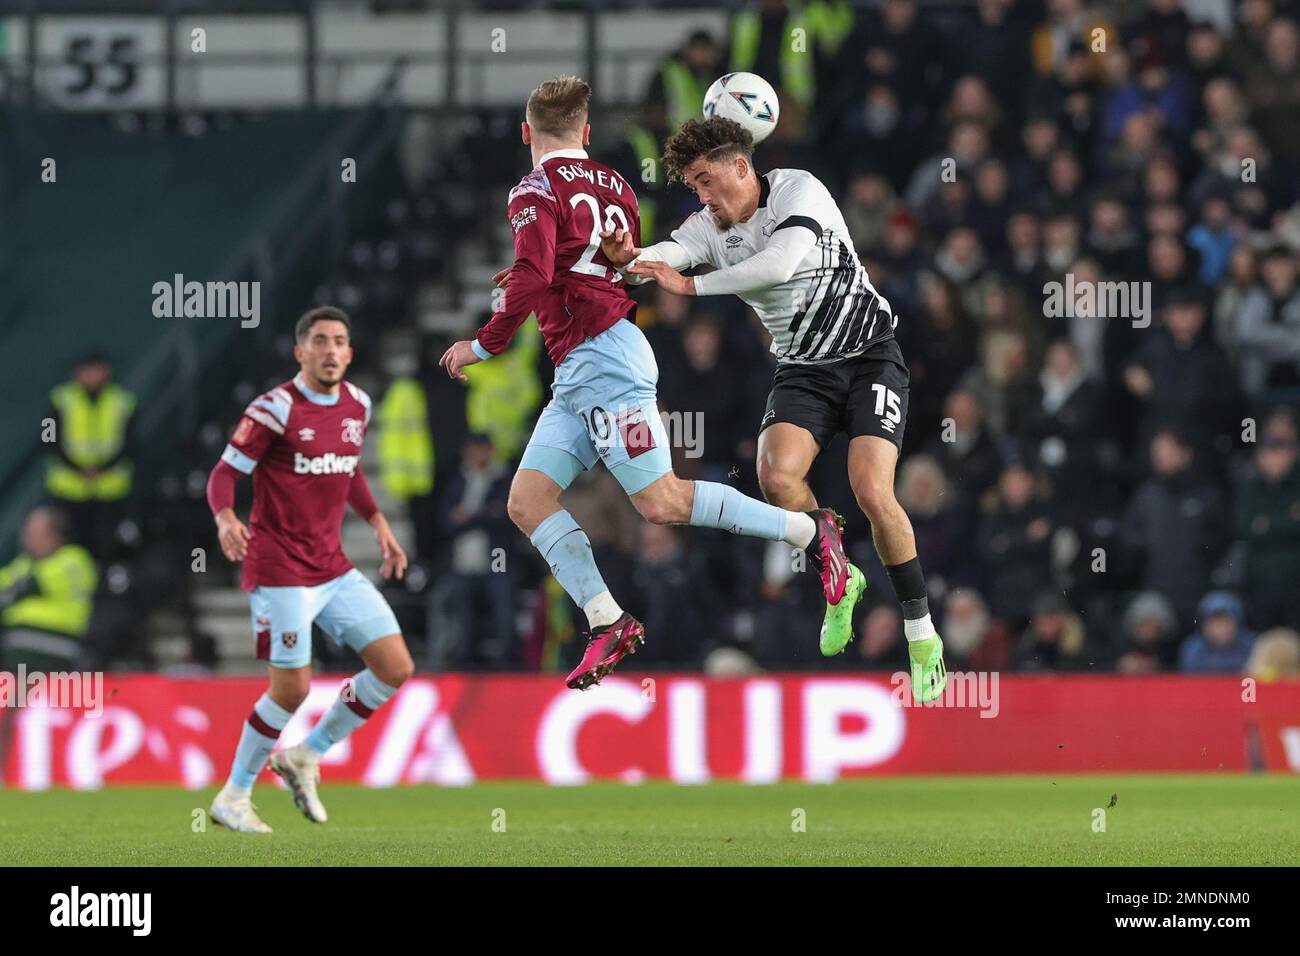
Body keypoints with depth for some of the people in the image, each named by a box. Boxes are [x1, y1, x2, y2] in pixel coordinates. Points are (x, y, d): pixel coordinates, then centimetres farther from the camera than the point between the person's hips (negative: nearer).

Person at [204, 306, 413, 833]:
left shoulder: (356, 404, 7)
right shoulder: (275, 409, -14)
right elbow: (224, 474, -13)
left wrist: (378, 523, 13)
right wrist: (226, 519, -33)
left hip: (334, 568, 7)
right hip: (281, 572, -7)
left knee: (396, 669, 0)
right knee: (291, 691, -9)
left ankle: (305, 756, 17)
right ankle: (232, 798, 10)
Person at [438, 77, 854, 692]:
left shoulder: (536, 192, -8)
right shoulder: (612, 183, 16)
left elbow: (531, 279, -22)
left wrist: (483, 345, -10)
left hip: (603, 358, -9)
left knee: (662, 503, -11)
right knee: (527, 502, 3)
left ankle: (810, 531, -2)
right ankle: (608, 623, -2)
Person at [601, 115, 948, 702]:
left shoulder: (798, 190, -14)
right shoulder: (710, 225, -1)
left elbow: (779, 263, -31)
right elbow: (666, 256, -21)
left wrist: (691, 285, -33)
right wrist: (625, 257, -44)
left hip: (868, 355, -5)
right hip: (802, 368, 5)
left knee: (871, 492, -21)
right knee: (776, 477, -23)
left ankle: (922, 638, -6)